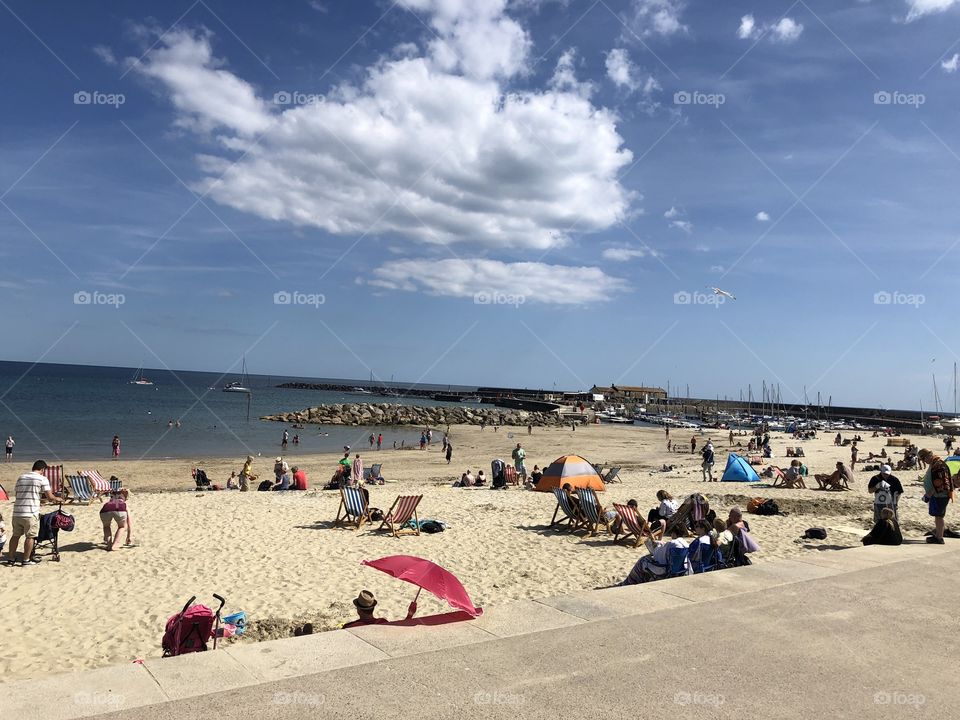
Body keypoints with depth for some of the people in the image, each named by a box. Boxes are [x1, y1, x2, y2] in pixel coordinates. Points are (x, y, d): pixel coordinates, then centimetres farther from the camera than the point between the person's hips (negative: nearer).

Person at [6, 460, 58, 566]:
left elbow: (16, 493, 20)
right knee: (30, 536, 5)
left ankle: (10, 558, 24)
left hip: (17, 513, 6)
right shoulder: (42, 479, -3)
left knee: (15, 535, 17)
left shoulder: (21, 477, 14)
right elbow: (50, 498, -6)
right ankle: (26, 560, 9)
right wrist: (57, 499, 15)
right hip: (31, 514, -6)